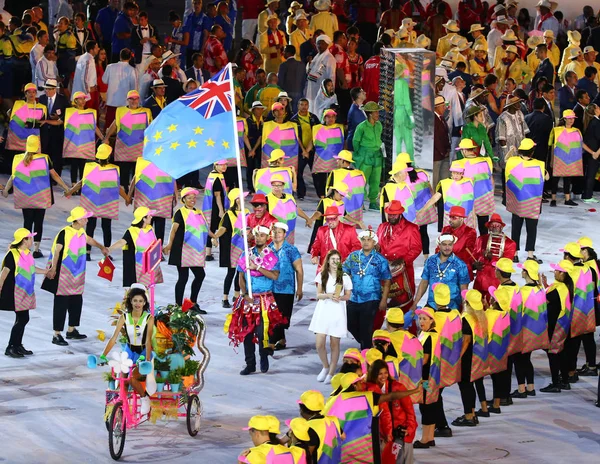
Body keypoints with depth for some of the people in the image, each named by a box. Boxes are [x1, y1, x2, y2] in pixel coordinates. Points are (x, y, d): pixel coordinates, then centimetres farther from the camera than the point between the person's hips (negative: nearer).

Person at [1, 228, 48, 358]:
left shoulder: (27, 253, 9)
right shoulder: (13, 254, -16)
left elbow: (32, 269, 23)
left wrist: (47, 271, 30)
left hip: (25, 292, 9)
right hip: (15, 292, -9)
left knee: (23, 319, 12)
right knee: (22, 319, -11)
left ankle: (18, 346, 22)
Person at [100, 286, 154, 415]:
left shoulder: (149, 318, -15)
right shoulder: (124, 317, -10)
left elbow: (148, 340, -22)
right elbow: (114, 338, -15)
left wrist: (147, 358, -35)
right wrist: (103, 355, -25)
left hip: (143, 351, -3)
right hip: (129, 351, 3)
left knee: (132, 377, -25)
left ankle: (144, 398, -1)